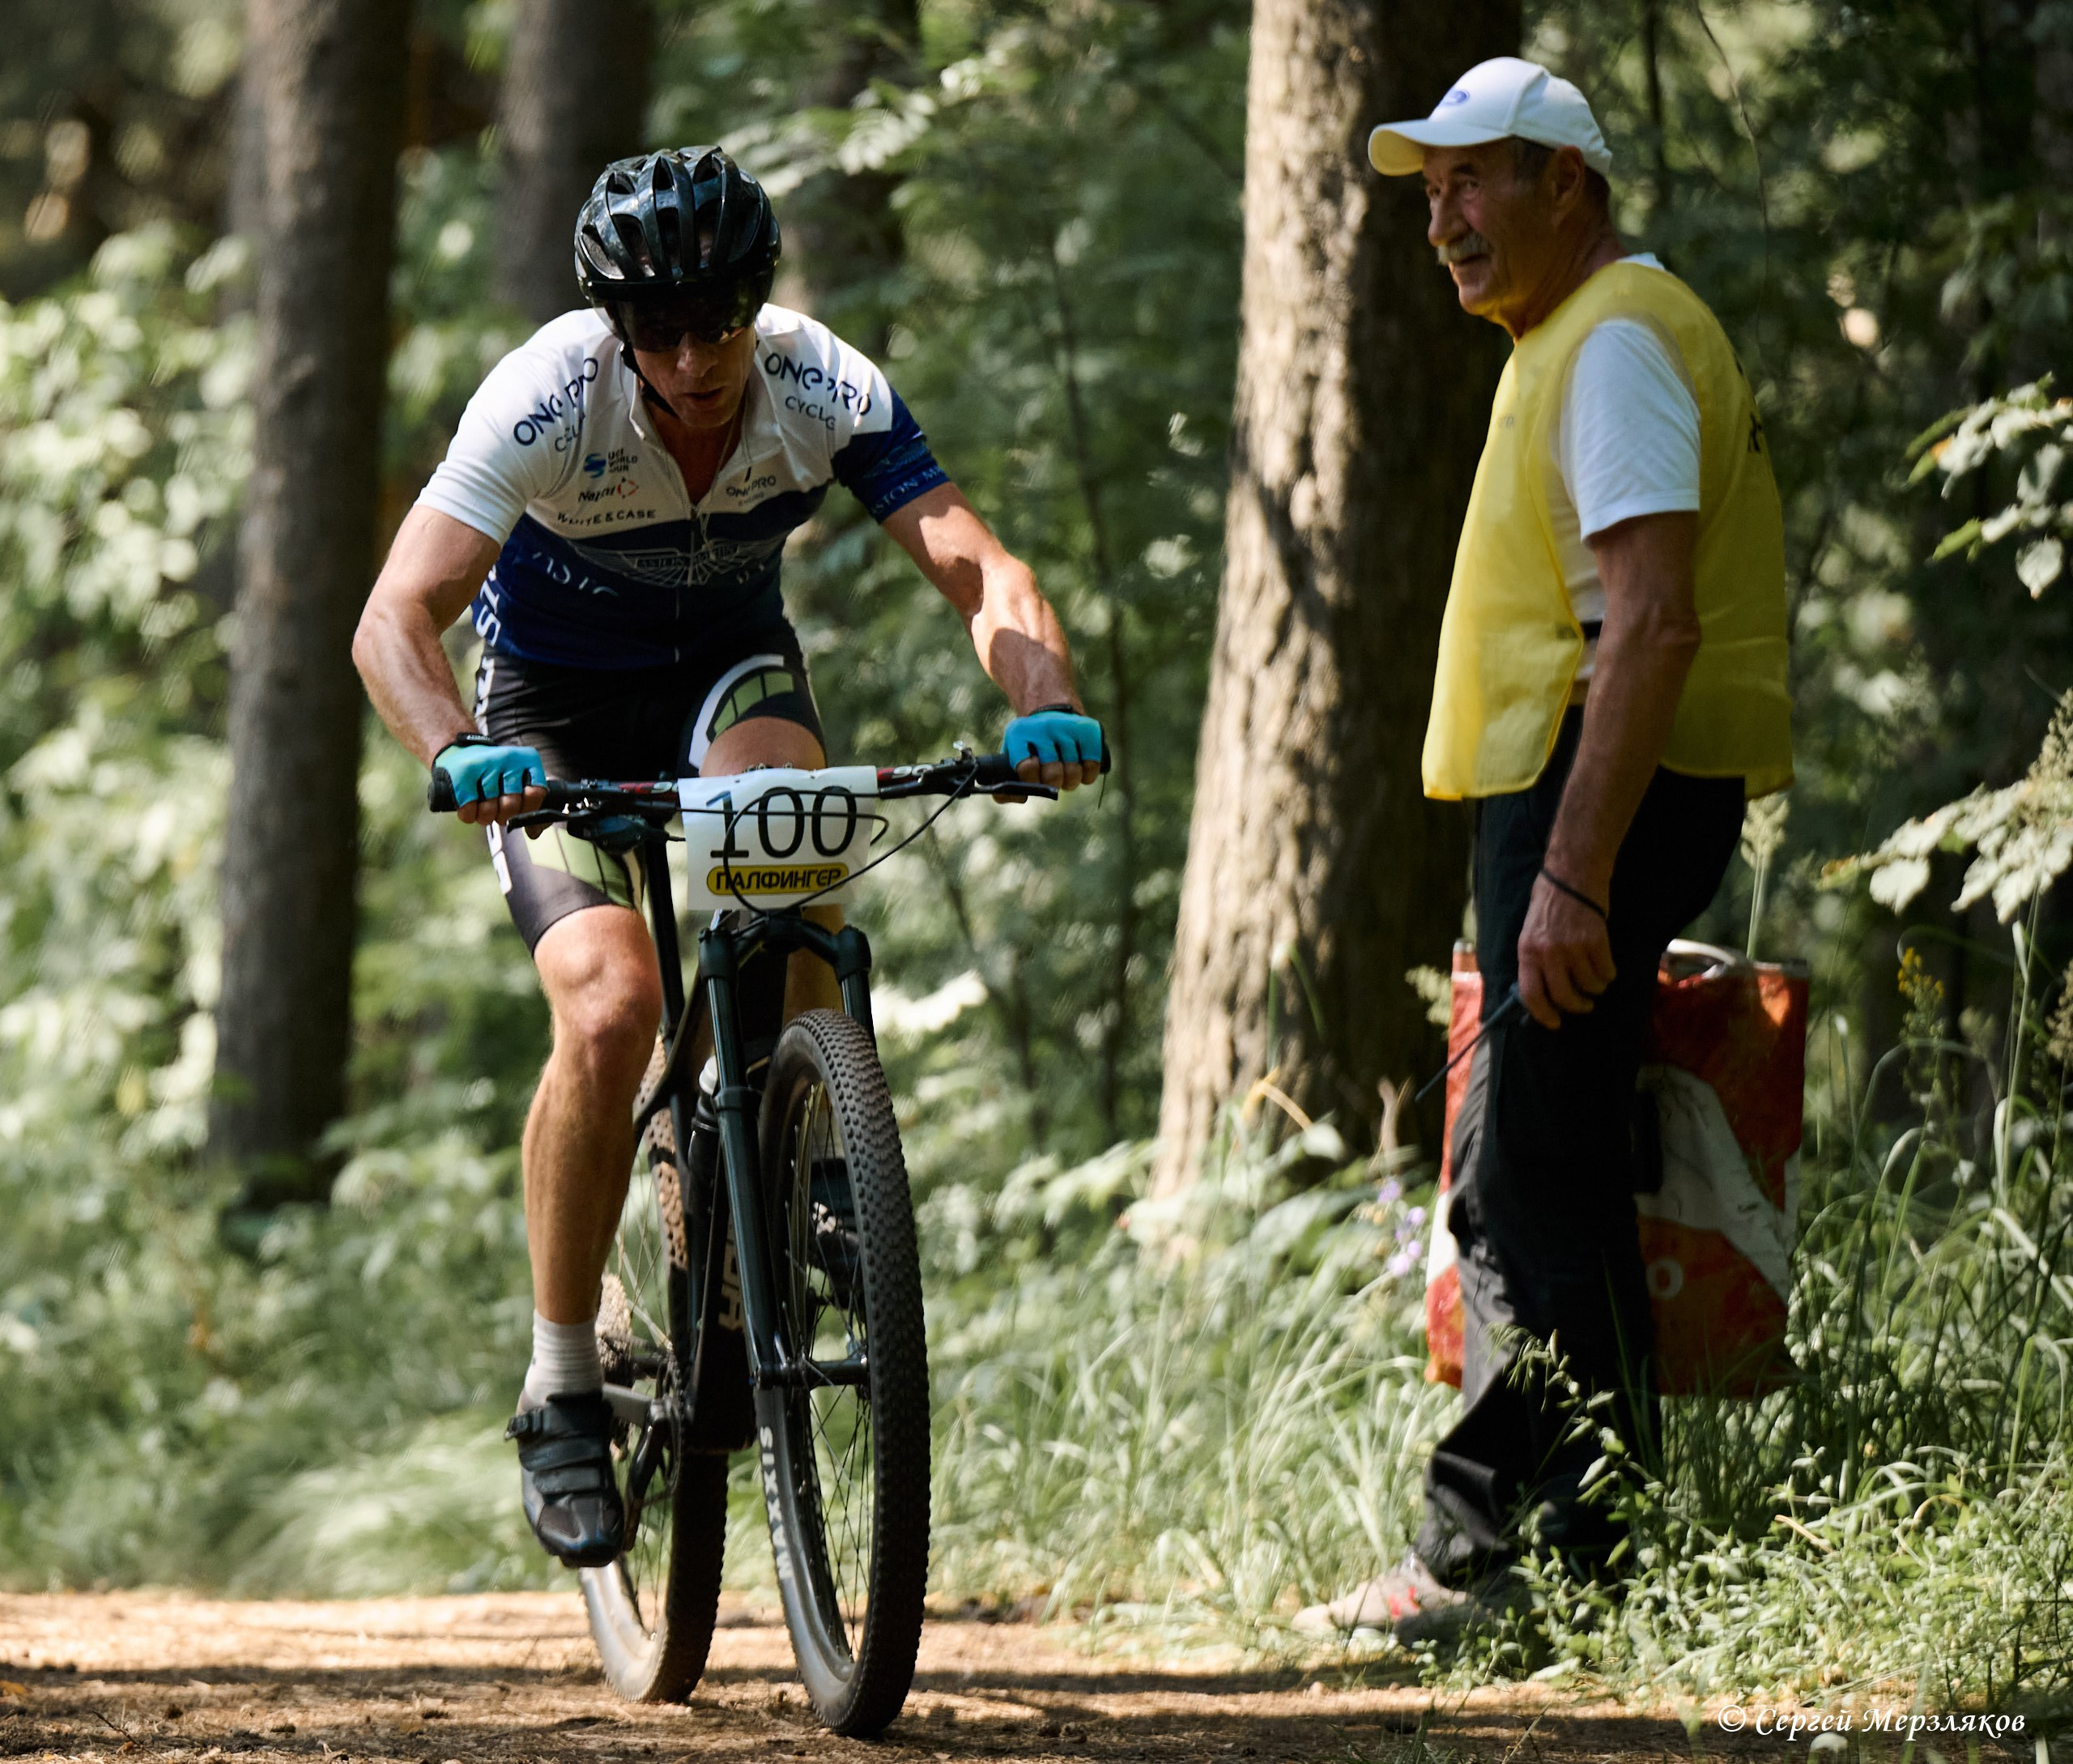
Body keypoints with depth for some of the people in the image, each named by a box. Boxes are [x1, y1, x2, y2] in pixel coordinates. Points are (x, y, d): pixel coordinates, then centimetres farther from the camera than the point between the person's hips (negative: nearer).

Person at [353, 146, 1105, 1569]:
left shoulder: (828, 393, -23)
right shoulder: (547, 400, -30)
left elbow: (980, 568, -29)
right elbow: (397, 618, -37)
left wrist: (1046, 701, -50)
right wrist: (459, 755, -57)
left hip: (729, 663, 2)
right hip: (554, 702, -2)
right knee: (611, 1011, -24)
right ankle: (561, 1395, -8)